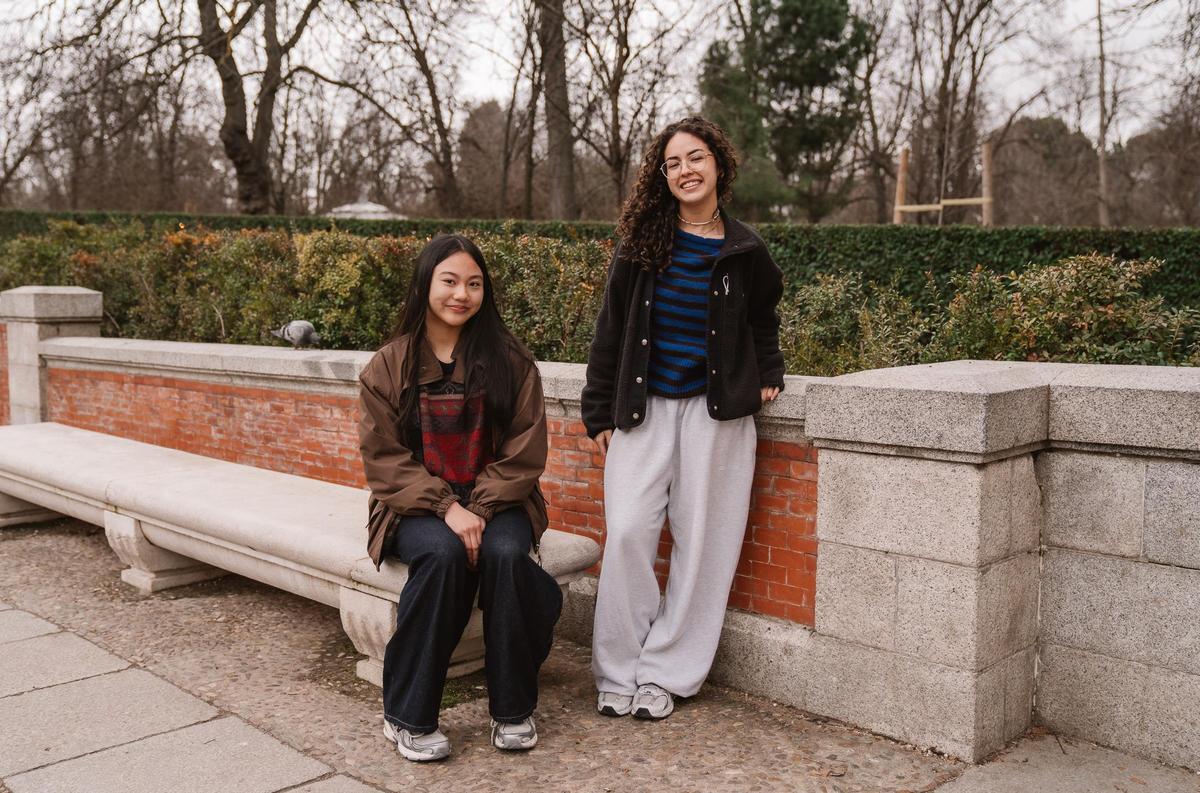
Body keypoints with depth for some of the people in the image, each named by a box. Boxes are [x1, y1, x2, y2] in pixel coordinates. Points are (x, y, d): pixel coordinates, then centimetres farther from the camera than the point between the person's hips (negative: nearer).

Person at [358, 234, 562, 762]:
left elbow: (524, 452, -2)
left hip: (494, 501, 1)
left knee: (505, 554, -31)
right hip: (417, 506, -1)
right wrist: (445, 507, -18)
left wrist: (479, 508, -16)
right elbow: (384, 459, -4)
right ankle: (408, 715, -17)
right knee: (444, 555, -33)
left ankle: (513, 709, -12)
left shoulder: (511, 361, 2)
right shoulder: (388, 366, 1)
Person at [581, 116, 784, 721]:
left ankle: (664, 673, 12)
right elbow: (611, 330, 6)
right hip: (644, 408, 0)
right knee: (627, 533, -9)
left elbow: (762, 325, 21)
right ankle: (618, 674, 4)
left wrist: (768, 375, 3)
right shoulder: (641, 242, 4)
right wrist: (599, 414, 3)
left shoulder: (744, 251, 5)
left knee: (702, 545, 0)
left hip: (716, 414, 0)